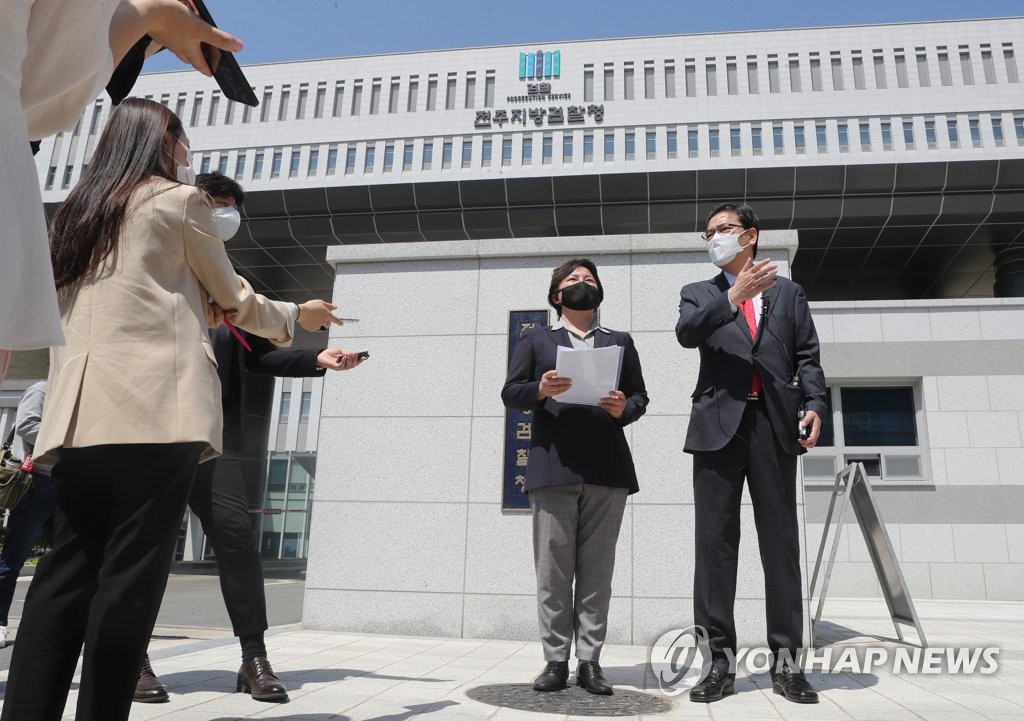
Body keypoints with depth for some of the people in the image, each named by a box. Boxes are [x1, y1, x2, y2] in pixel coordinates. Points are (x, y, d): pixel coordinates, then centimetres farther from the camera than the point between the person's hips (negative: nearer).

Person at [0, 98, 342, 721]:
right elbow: (232, 299, 13)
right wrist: (296, 316, 28)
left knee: (67, 570, 6)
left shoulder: (76, 214, 25)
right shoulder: (179, 199, 7)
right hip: (157, 407, -6)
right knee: (131, 575, -4)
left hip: (81, 410, 7)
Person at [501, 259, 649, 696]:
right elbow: (510, 393, 8)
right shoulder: (535, 340, 16)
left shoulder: (620, 342, 20)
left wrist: (624, 409, -7)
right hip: (554, 467, -1)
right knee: (552, 570, -1)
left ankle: (589, 662, 9)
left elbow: (640, 396, 15)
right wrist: (539, 390, -13)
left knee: (597, 571, 2)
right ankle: (555, 661, 7)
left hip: (606, 468, 1)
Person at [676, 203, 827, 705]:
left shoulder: (788, 293, 18)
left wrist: (814, 403, -5)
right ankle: (720, 661, 4)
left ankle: (785, 660, 8)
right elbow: (686, 334, -6)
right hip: (719, 424, 0)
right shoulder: (698, 294, 16)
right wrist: (734, 296, -18)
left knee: (780, 541, 1)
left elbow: (807, 356, 12)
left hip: (775, 424, 0)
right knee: (714, 541, -1)